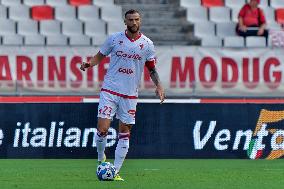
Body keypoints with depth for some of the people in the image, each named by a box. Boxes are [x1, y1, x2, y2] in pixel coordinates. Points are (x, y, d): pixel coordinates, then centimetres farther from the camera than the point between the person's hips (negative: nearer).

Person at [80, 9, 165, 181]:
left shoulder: (147, 44, 3)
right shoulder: (114, 39, -1)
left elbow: (152, 68, 12)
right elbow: (100, 56, 9)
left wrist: (159, 85, -3)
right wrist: (89, 63, -11)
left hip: (130, 95, 2)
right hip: (110, 91, -2)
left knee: (125, 134, 2)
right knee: (102, 129, -11)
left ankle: (116, 171, 8)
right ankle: (101, 158, 17)